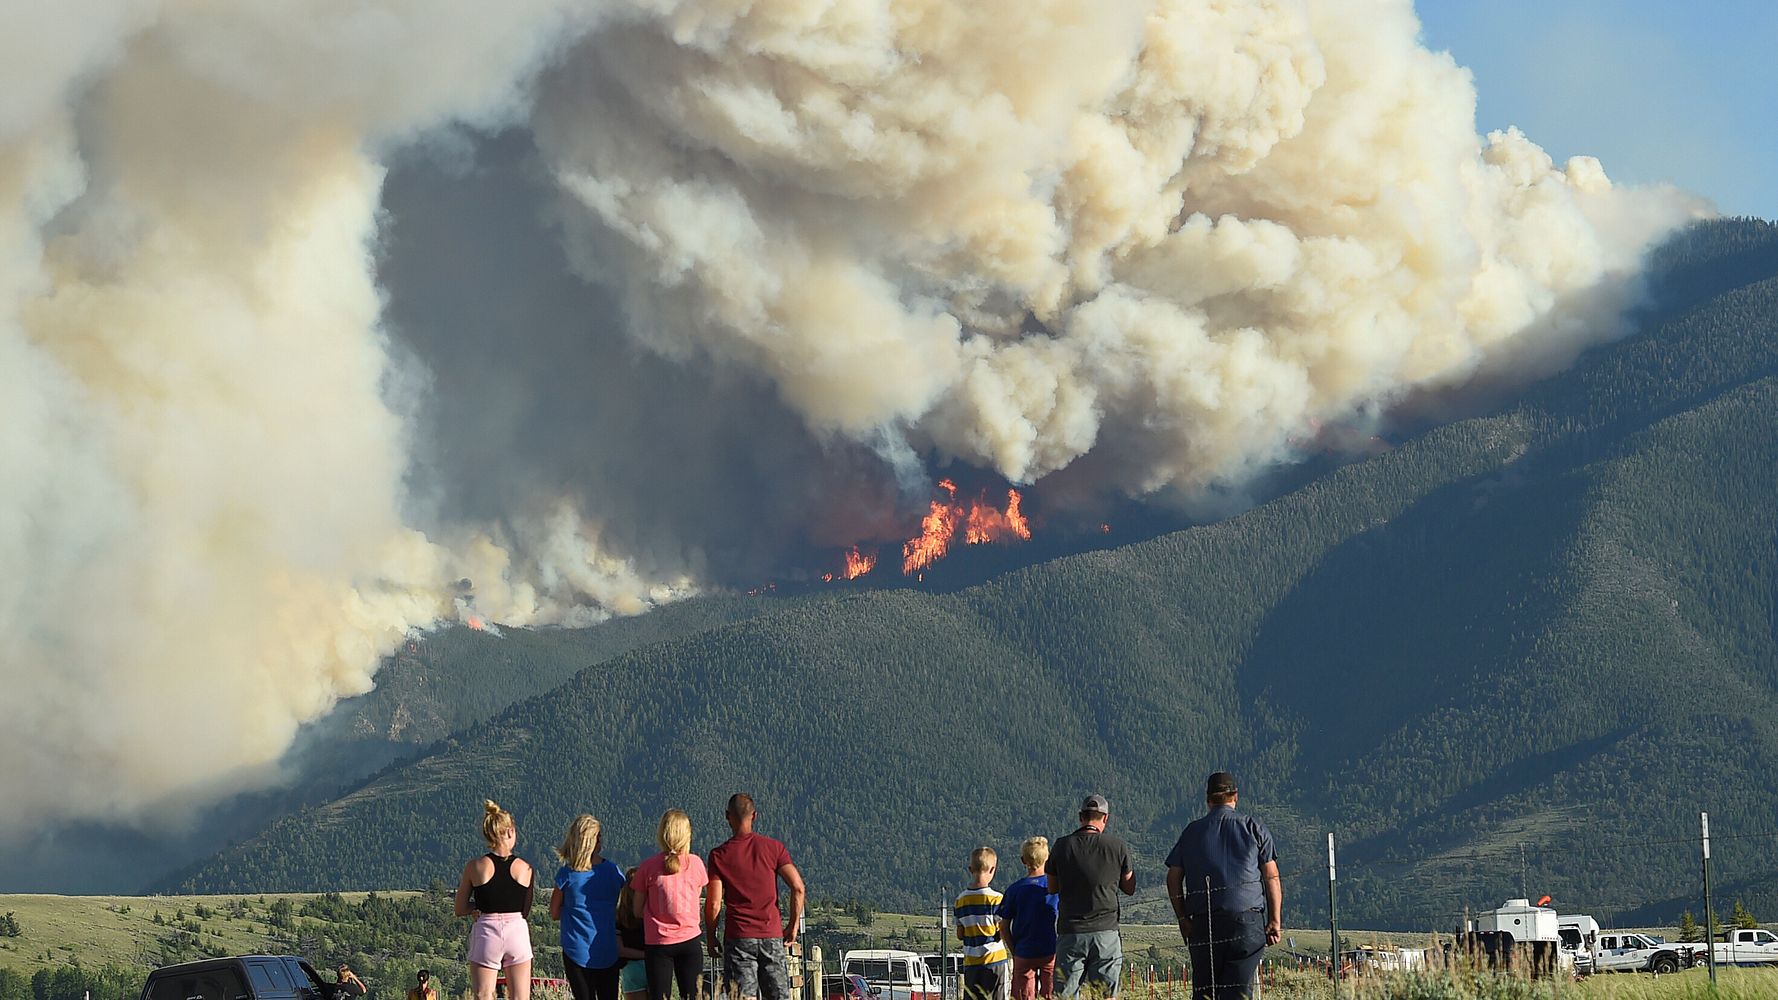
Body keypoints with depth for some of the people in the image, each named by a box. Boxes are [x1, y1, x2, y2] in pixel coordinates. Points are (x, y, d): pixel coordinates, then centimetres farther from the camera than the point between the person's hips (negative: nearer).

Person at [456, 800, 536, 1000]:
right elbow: (525, 909, 4)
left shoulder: (475, 867, -5)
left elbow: (460, 909, 0)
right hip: (517, 931, 1)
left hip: (486, 933, -1)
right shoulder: (525, 868, -3)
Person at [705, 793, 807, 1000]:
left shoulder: (719, 855, -2)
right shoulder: (773, 847, 2)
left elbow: (714, 903, -6)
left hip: (738, 937, -2)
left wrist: (711, 937, 7)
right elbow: (798, 888, -4)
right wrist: (793, 925, 6)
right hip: (772, 936, 2)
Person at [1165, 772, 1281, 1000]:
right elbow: (1272, 878, 3)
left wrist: (1183, 918, 13)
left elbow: (1173, 879, 9)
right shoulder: (1254, 828, 7)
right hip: (1247, 917, -2)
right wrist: (1275, 921, 4)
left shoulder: (1191, 831, 12)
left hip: (1203, 920, 2)